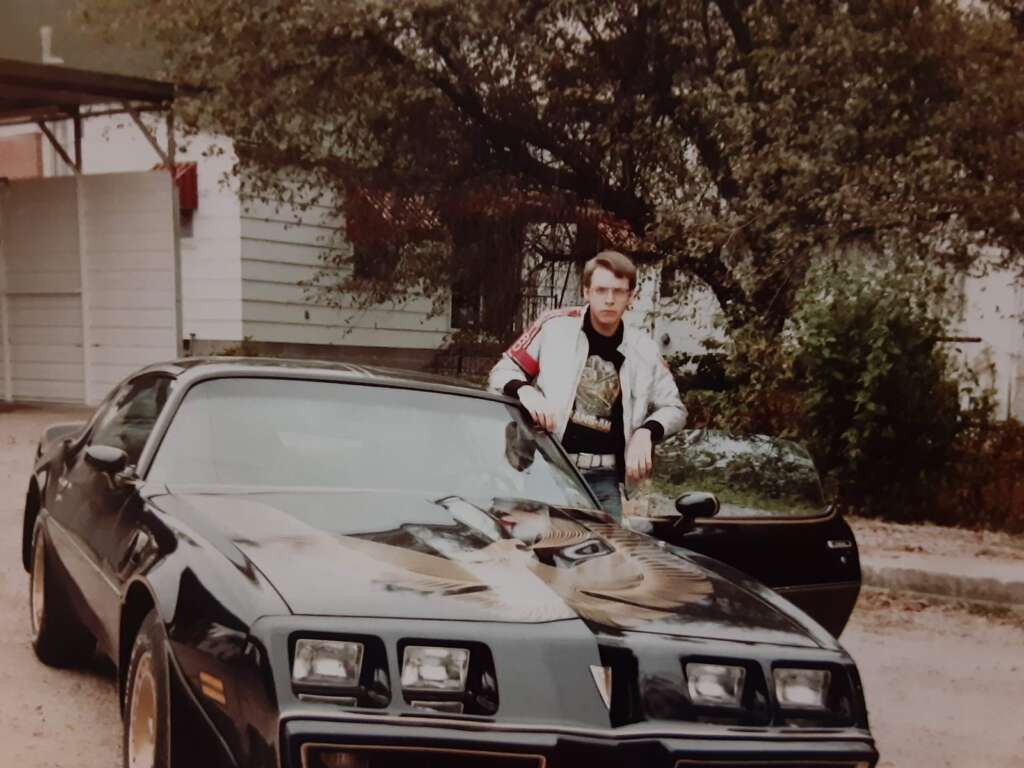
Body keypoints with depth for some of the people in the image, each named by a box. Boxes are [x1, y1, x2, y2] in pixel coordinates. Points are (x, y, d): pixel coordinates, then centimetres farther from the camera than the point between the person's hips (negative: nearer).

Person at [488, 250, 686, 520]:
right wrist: (524, 390, -19)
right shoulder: (555, 327, -1)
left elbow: (674, 408, 17)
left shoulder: (642, 349, 8)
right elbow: (502, 372, 3)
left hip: (604, 479, 3)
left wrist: (646, 432, -3)